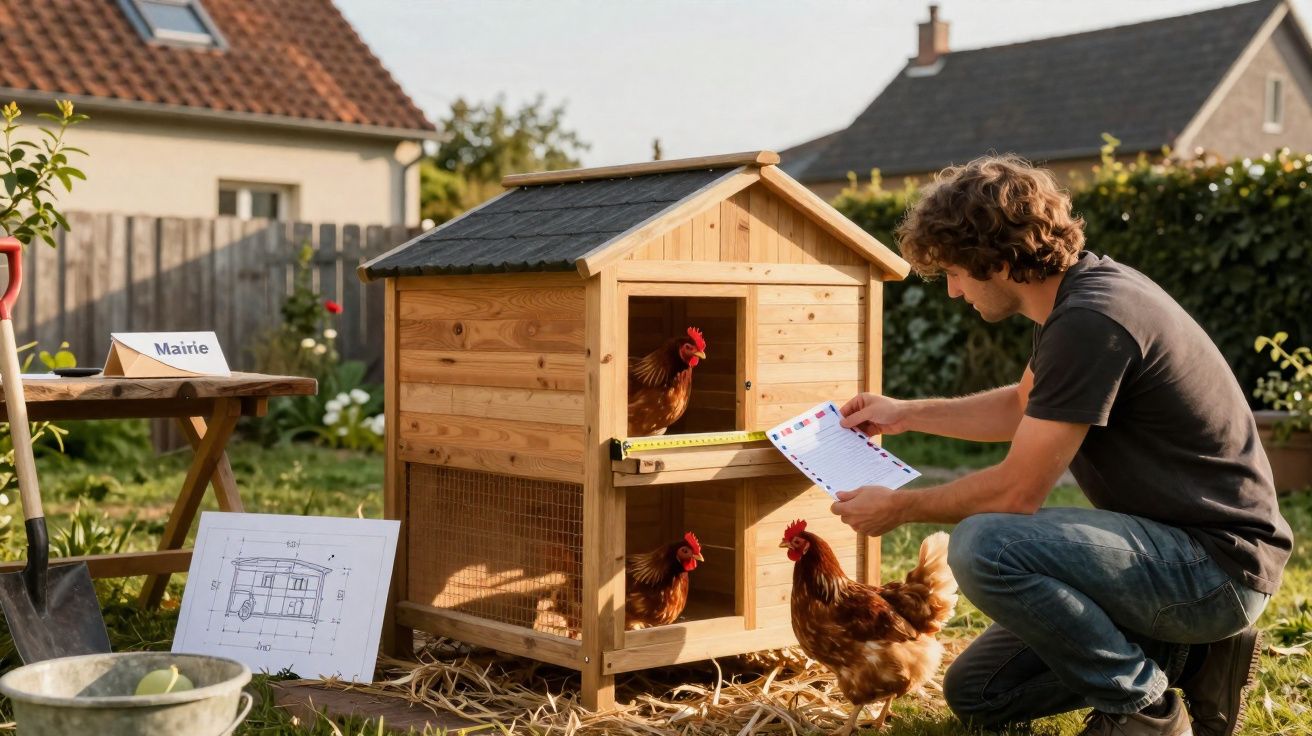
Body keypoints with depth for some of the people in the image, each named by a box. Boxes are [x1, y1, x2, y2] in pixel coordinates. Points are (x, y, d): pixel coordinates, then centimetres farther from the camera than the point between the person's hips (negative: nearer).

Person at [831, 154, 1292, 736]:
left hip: (1219, 559, -10)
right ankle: (1186, 657, 13)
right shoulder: (1077, 291, 6)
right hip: (1167, 545, 10)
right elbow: (1023, 406, 26)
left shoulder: (1092, 321, -25)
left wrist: (901, 508, -5)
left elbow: (1017, 492, -21)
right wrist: (906, 414, 26)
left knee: (984, 547, -31)